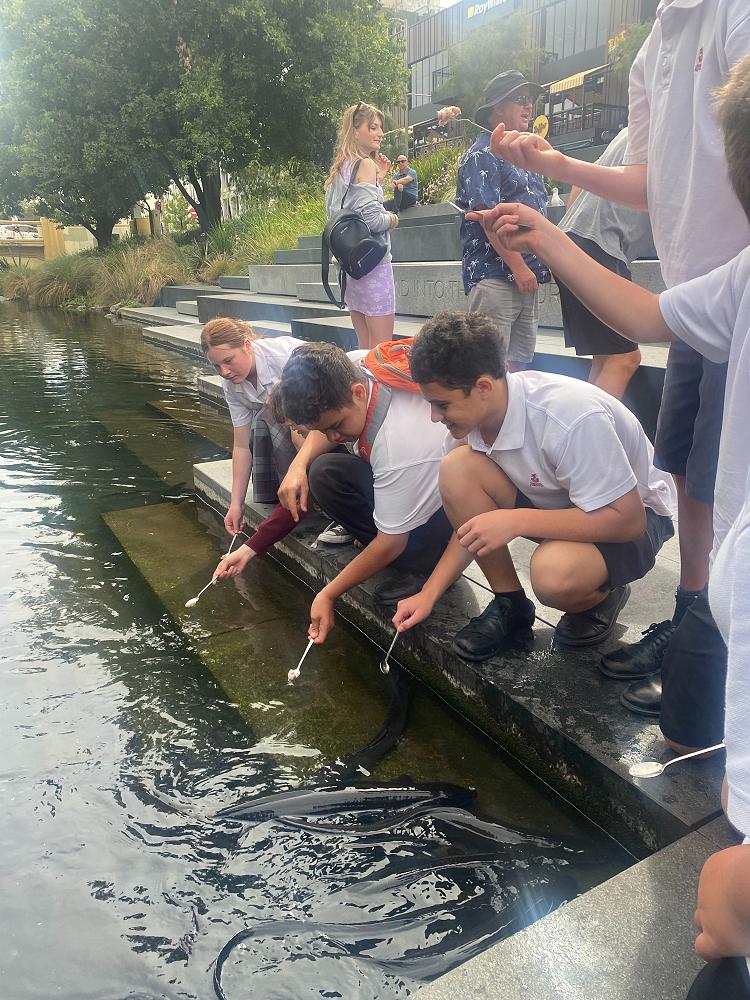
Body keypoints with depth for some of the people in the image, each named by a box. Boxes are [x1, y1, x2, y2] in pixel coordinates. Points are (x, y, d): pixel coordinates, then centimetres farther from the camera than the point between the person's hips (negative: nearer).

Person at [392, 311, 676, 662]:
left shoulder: (572, 418, -34)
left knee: (554, 573, -38)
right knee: (456, 470, -18)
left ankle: (599, 596, 1)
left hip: (635, 513, -6)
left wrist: (517, 520, -33)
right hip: (556, 498, 7)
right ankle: (509, 604, -2)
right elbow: (477, 521, -2)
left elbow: (628, 519, -30)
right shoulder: (485, 409, -12)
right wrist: (429, 594, -7)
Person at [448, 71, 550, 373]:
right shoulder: (483, 155, -5)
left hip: (527, 276, 9)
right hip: (494, 275, -9)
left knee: (520, 363, 10)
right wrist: (518, 266, -19)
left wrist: (542, 262, 18)